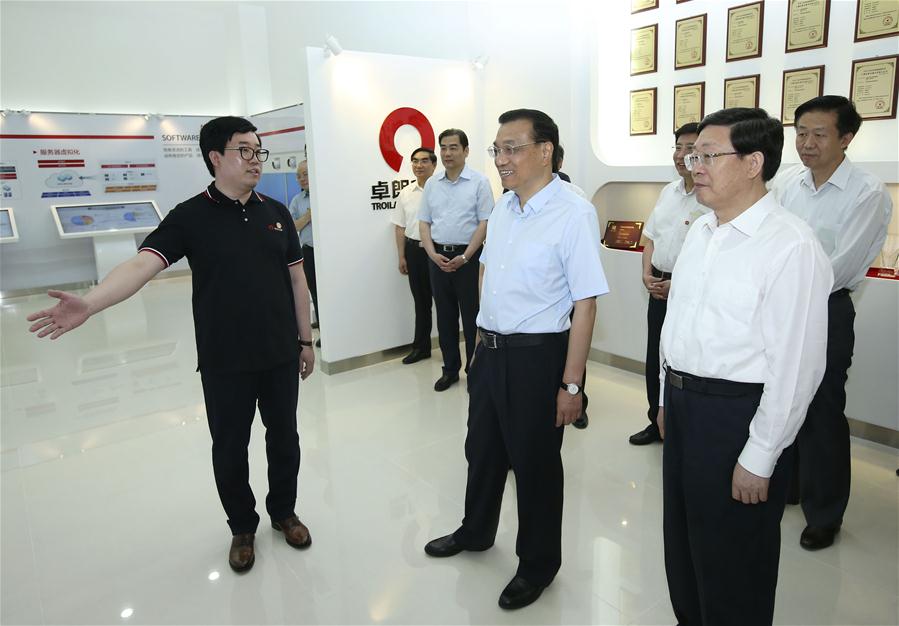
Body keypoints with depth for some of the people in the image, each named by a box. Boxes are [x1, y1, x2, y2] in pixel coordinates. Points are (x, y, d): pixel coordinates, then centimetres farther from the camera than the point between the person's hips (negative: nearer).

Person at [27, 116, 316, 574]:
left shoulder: (276, 213, 3)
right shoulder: (191, 216, -7)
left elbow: (296, 280, 8)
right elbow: (141, 264, -19)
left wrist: (306, 340, 8)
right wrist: (88, 304, -35)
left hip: (280, 355, 3)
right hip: (224, 362, -2)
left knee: (284, 437, 15)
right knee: (229, 447, 11)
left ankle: (284, 511, 39)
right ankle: (242, 527, 35)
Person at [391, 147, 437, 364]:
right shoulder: (405, 194, 9)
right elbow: (400, 227, 12)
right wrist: (401, 256, 9)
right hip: (414, 250, 5)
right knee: (421, 300, 14)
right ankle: (421, 347, 25)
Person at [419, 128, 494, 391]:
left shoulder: (479, 182, -3)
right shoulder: (432, 184, 10)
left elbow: (484, 222, -8)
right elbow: (424, 222, 10)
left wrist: (465, 257, -14)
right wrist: (433, 254, -4)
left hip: (468, 257, -4)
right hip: (438, 257, 4)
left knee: (471, 317, 1)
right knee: (445, 316, 10)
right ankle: (450, 369, 22)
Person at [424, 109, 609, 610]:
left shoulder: (574, 214, -18)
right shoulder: (503, 207, 5)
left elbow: (585, 304, -20)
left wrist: (570, 384, -19)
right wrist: (484, 333, 17)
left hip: (536, 356, -7)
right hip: (489, 350, 7)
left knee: (535, 462, 11)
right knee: (483, 449, 23)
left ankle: (538, 564, 36)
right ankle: (476, 532, 49)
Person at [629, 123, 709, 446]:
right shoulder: (668, 191, 10)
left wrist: (679, 285, -18)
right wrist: (647, 274, 3)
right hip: (659, 287, 8)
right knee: (654, 360, 16)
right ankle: (658, 423, 34)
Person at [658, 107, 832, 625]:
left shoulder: (791, 246, -19)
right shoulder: (702, 232, 7)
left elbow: (795, 364, -20)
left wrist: (758, 460, -16)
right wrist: (672, 398, 17)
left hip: (737, 413, -8)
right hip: (684, 403, 8)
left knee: (730, 564, 12)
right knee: (683, 543, 24)